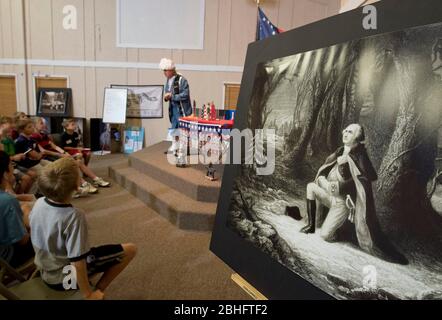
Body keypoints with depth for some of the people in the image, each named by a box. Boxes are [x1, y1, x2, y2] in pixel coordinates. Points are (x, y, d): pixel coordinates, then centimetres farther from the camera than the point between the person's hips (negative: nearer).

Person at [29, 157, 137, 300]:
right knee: (130, 249, -5)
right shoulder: (74, 216, -32)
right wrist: (88, 294, -14)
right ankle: (98, 289, 5)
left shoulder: (39, 203, -11)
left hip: (45, 273, 7)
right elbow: (78, 263, -28)